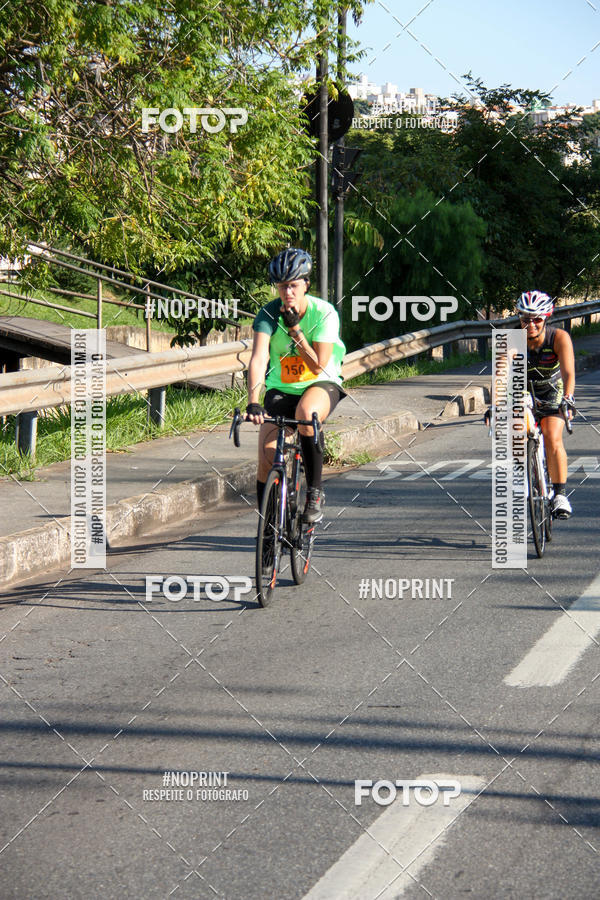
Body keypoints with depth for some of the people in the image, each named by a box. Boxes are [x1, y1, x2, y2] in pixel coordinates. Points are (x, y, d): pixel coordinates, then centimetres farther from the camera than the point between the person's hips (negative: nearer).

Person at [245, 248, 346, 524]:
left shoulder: (324, 313, -17)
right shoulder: (269, 314, -14)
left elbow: (318, 366, -19)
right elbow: (258, 358, -26)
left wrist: (294, 330, -26)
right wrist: (253, 402, -40)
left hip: (322, 385, -2)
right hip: (281, 389, 2)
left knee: (306, 413, -38)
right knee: (266, 457, -14)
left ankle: (315, 492, -22)